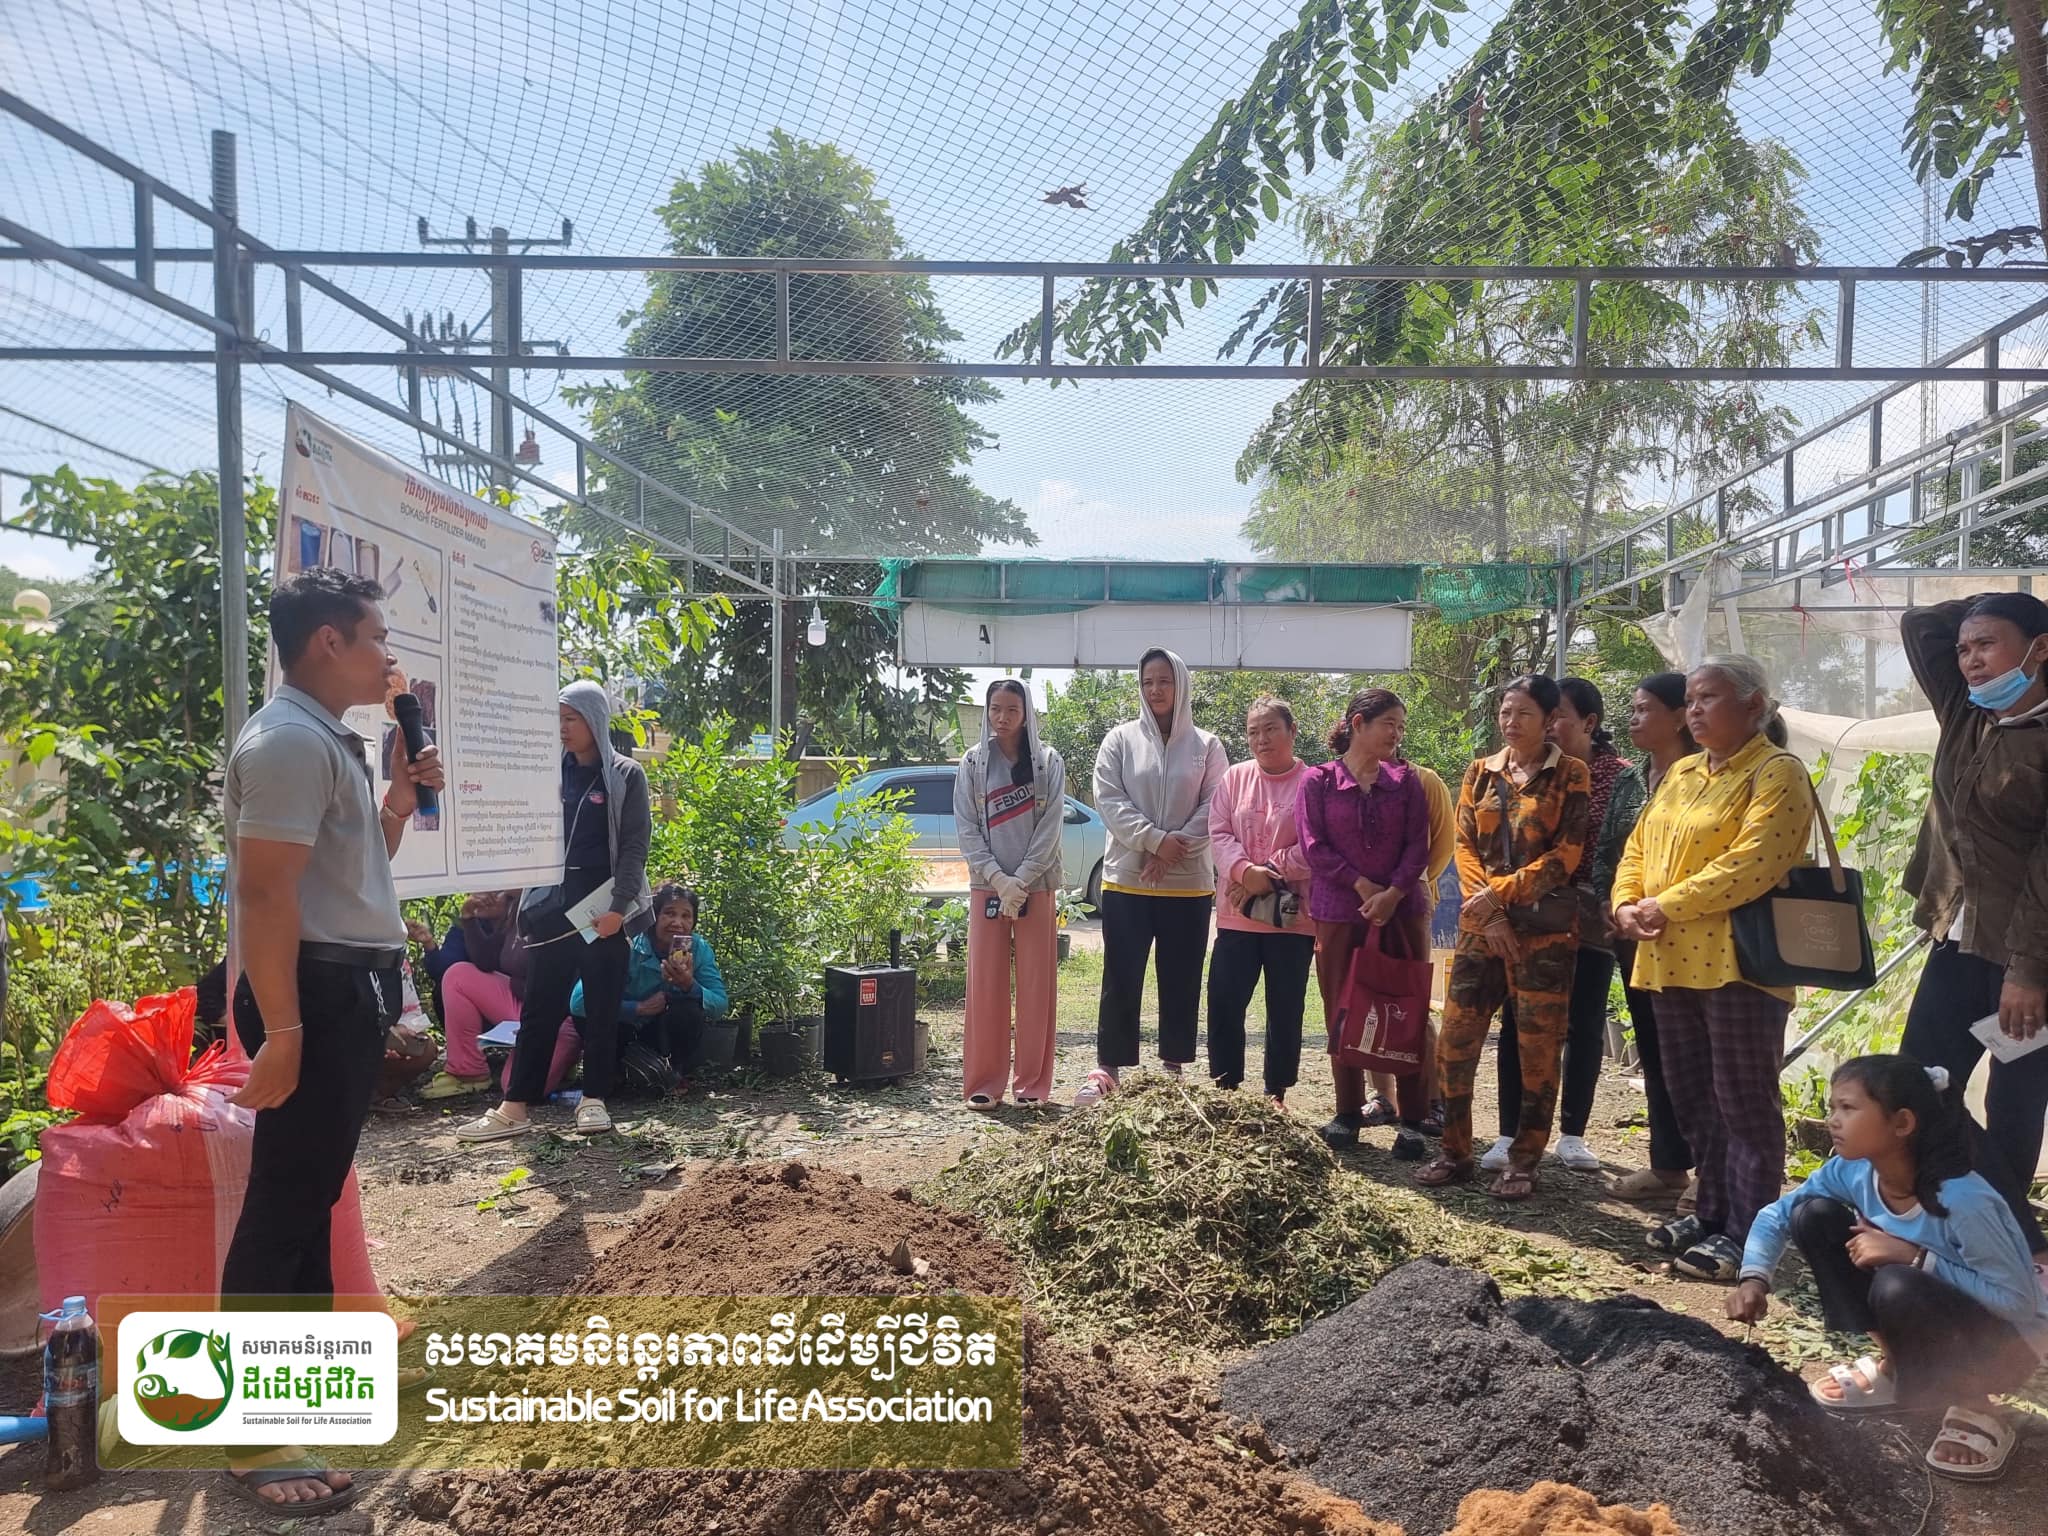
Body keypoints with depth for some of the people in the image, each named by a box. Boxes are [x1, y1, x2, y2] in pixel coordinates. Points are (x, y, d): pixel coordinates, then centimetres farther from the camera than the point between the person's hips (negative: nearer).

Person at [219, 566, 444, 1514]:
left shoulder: (329, 742, 15)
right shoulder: (290, 740, -16)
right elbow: (267, 891, -24)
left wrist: (401, 799, 10)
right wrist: (280, 1030, -27)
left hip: (350, 988, 10)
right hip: (316, 990, -10)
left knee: (314, 1188, 19)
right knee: (284, 1200, -4)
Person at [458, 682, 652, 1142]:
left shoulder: (626, 775, -2)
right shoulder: (552, 772, 10)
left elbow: (635, 846, -6)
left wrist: (619, 907, -14)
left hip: (605, 906, -3)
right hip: (554, 902, 4)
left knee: (602, 1008, 3)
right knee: (539, 1006, 3)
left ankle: (594, 1100, 12)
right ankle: (516, 1107, 5)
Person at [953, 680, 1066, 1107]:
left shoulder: (1048, 763, 2)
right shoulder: (972, 763, 5)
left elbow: (1050, 828, -4)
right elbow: (967, 830, 0)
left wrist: (1021, 882, -13)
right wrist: (1000, 880, -12)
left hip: (1037, 887, 0)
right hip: (988, 886, 1)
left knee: (1036, 986, 1)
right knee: (985, 986, 0)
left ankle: (1032, 1083, 9)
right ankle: (984, 1082, 7)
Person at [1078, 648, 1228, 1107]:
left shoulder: (1206, 746, 5)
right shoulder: (1120, 739, 4)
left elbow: (1213, 807, -2)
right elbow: (1109, 800, -5)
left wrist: (1176, 849, -14)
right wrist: (1156, 840, -16)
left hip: (1189, 884, 1)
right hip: (1126, 880, -1)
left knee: (1181, 981, 8)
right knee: (1121, 980, 1)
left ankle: (1173, 1069, 19)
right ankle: (1106, 1070, 8)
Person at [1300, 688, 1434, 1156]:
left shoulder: (1405, 780, 7)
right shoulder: (1318, 780, 1)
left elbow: (1418, 845, 1)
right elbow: (1314, 845, -5)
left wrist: (1393, 893, -13)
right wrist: (1363, 886, -12)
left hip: (1401, 910, 1)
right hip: (1339, 912, -1)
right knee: (1343, 1015, 6)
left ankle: (1411, 1120, 10)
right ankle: (1348, 1113, 19)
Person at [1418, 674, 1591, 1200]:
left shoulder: (1571, 775, 1)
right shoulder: (1480, 773, 11)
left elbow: (1566, 855, -7)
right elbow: (1465, 847, 6)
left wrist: (1500, 893, -13)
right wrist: (1489, 914, -7)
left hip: (1544, 927, -3)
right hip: (1480, 924, 3)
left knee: (1538, 1046, 1)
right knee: (1457, 1039, 2)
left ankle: (1523, 1164, 13)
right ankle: (1454, 1153, 15)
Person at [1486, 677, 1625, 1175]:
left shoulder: (1617, 774, -2)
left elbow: (1627, 846, -4)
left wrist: (1612, 905, -13)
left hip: (1588, 915, -2)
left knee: (1584, 1023, 7)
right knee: (1518, 1020, 2)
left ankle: (1572, 1135, 19)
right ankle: (1510, 1134, 10)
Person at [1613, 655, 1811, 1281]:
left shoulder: (1776, 773, -8)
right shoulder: (1681, 773, 18)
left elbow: (1751, 864, -20)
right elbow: (1638, 847, 16)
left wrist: (1666, 906, -18)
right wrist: (1626, 905, -2)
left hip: (1736, 963, -8)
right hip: (1670, 961, 8)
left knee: (1744, 1102, 0)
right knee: (1691, 1098, 15)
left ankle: (1744, 1235, 9)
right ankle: (1712, 1213, 28)